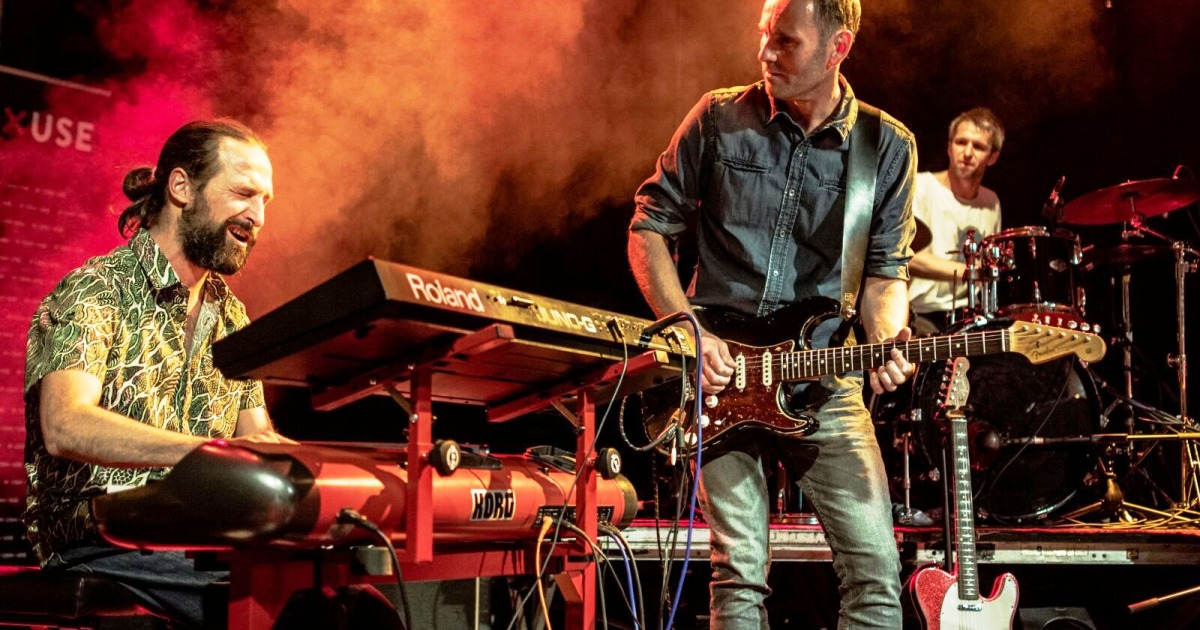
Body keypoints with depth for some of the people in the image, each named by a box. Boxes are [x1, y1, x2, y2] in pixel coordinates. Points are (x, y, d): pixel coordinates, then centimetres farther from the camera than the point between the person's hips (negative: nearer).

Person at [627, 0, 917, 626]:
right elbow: (648, 227, 4)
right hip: (720, 373, -1)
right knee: (741, 571, -2)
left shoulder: (889, 147, 2)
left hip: (825, 384, 1)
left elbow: (885, 270, 6)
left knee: (876, 570, -5)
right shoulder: (720, 118, -1)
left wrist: (886, 341, -15)